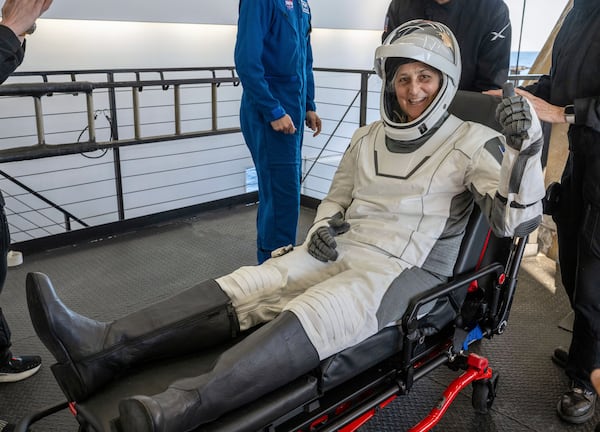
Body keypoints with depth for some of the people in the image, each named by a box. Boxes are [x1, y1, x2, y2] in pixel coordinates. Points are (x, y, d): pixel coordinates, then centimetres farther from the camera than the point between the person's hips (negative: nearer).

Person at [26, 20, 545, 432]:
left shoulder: (471, 143, 0)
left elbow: (515, 219, -9)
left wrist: (525, 147, -25)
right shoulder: (368, 138, 15)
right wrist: (322, 230, -1)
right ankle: (100, 350, -29)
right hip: (341, 252, 5)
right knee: (246, 287, -18)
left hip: (407, 271, -5)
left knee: (312, 317, -35)